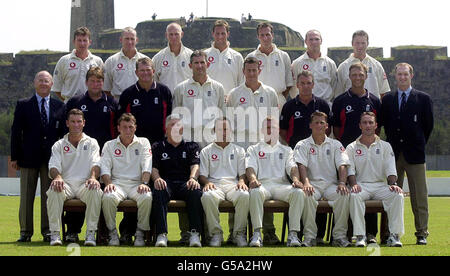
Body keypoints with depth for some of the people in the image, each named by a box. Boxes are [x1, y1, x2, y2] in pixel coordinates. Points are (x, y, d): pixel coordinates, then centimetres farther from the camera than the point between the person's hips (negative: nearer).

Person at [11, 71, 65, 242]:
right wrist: (15, 157, -3)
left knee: (49, 196, 3)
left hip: (51, 158, 1)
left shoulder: (59, 106, 9)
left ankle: (47, 231, 9)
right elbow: (16, 132, 3)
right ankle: (25, 232, 9)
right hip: (28, 158, -1)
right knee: (26, 196, 3)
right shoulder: (23, 105, 5)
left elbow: (63, 132, 9)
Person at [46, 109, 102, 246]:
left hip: (85, 184, 0)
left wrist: (93, 177, -23)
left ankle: (91, 233, -28)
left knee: (95, 191, -35)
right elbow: (54, 166, 1)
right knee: (54, 190, -34)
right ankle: (55, 233, -27)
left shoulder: (91, 143, 16)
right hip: (66, 183, 1)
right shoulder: (59, 145, 16)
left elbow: (95, 164, 0)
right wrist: (57, 177, -24)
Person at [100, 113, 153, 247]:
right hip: (117, 183, 0)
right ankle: (112, 232, -15)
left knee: (147, 197, -34)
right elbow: (105, 167, 5)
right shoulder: (109, 145, 16)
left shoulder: (143, 143, 15)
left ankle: (140, 233, -17)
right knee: (108, 198, -34)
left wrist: (144, 183, -16)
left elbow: (147, 166, 3)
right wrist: (108, 183, -16)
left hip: (136, 183, 0)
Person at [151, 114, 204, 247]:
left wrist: (193, 178, -18)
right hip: (166, 183, 0)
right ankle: (161, 234, -43)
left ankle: (195, 234, -39)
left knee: (196, 191, -35)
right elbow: (153, 168, 9)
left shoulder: (191, 146, 23)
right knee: (159, 191, -37)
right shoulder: (157, 147, 23)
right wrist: (157, 178, -17)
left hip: (185, 183, 0)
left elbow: (195, 165, 6)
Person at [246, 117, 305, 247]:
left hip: (281, 184, 2)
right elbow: (250, 167, 5)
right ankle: (257, 233, -38)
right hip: (262, 183, -1)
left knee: (299, 193, -32)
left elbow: (292, 167, 9)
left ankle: (293, 234, -33)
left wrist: (296, 179, -15)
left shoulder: (286, 150, 26)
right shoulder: (254, 149, 22)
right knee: (255, 192, -39)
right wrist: (253, 179, -20)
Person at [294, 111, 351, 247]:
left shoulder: (335, 144, 15)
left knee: (344, 194, -31)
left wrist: (342, 183, -18)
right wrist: (306, 183, -26)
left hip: (331, 184, 1)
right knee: (307, 195, -36)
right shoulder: (302, 145, 11)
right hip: (313, 184, -1)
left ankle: (340, 235, -24)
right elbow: (302, 165, -6)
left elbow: (342, 165, 2)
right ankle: (309, 236, -30)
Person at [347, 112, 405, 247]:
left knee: (397, 195, -29)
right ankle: (360, 236, -34)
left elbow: (390, 169, 5)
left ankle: (394, 235, -27)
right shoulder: (352, 148, 13)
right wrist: (354, 184, -20)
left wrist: (393, 184, -15)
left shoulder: (385, 146, 16)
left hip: (381, 185, 1)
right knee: (354, 196, -36)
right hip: (361, 185, -1)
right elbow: (350, 170, 1)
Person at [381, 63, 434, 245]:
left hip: (415, 154, -2)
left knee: (419, 196, 0)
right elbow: (385, 123, 13)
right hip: (393, 153, 2)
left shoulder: (423, 99, 4)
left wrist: (419, 144, 8)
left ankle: (422, 233, 6)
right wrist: (392, 143, 10)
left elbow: (429, 124, 7)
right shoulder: (387, 99, 10)